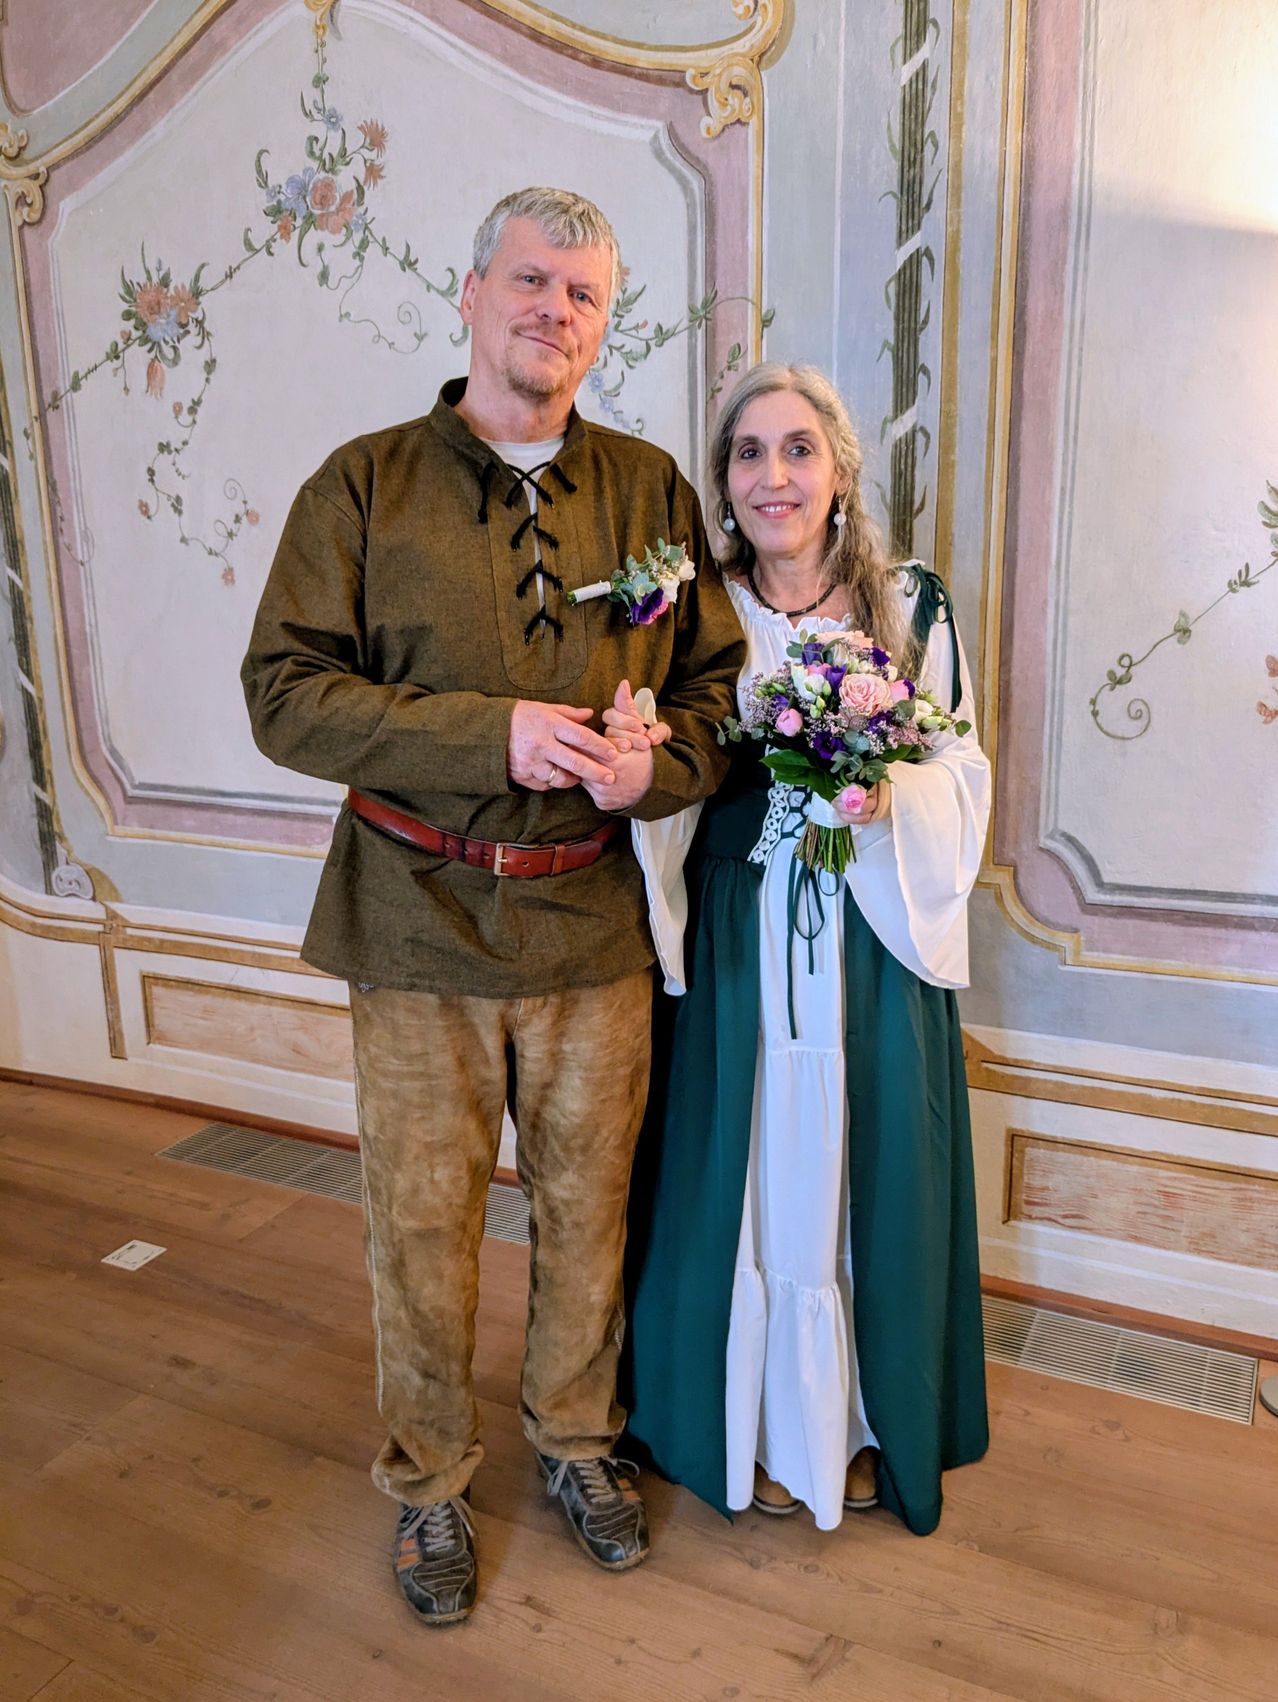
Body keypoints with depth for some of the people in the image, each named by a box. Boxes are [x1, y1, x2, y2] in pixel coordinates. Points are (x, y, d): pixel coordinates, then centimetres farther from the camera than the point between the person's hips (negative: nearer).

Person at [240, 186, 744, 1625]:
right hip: (419, 919, -2)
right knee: (422, 1223, 10)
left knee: (588, 1207, 16)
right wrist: (493, 737, -19)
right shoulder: (364, 484, -1)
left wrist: (656, 765, -14)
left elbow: (715, 684, 9)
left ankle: (575, 1437, 43)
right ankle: (428, 1481, 37)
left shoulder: (650, 489, 7)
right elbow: (285, 693, -8)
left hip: (593, 919, 2)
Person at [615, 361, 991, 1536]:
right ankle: (755, 1427, 33)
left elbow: (963, 780, 2)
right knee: (747, 1178, 9)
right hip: (736, 946, 0)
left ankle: (865, 1425, 36)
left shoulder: (911, 606, 1)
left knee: (861, 1176, 12)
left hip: (875, 947, 1)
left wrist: (890, 793, -17)